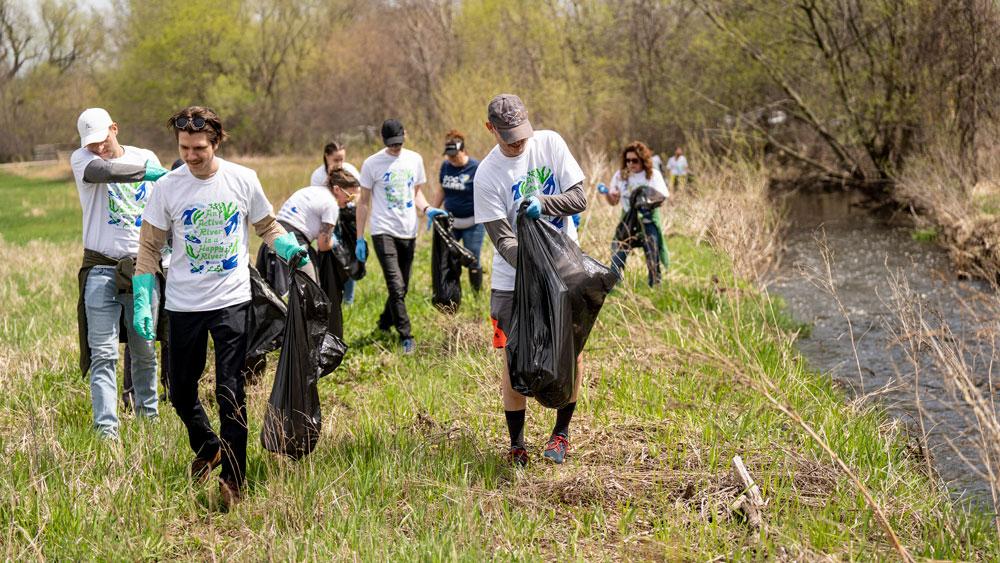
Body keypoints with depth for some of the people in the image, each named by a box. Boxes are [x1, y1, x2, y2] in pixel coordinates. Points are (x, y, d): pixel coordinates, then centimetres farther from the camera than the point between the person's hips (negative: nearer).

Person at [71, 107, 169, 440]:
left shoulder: (147, 159, 9)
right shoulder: (81, 159, 0)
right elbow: (103, 171, -24)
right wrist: (148, 172, -19)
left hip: (142, 268, 3)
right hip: (101, 269, -2)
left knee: (145, 351, 10)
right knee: (104, 354, -6)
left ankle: (148, 415, 23)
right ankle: (106, 428, -7)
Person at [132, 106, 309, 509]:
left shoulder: (243, 180, -4)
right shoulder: (169, 186, -4)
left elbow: (267, 226, 10)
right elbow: (149, 247, 2)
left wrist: (291, 249, -11)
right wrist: (142, 303, -4)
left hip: (232, 301, -2)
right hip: (183, 305, 2)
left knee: (230, 393, -6)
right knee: (181, 391, 13)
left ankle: (233, 478, 3)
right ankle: (207, 448, 39)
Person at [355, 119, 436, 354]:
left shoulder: (414, 159, 8)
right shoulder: (372, 164, -3)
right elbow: (364, 202, 3)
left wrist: (426, 209, -3)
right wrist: (360, 238, -1)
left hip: (408, 232, 4)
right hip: (383, 232, -4)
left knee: (402, 287, 10)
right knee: (396, 286, -14)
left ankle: (385, 324, 32)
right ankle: (406, 337, -8)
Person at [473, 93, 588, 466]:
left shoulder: (550, 143, -4)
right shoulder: (487, 175, -11)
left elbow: (579, 198, -7)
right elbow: (502, 238, -15)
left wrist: (542, 204, -26)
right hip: (514, 279, -2)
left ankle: (562, 431, 20)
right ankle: (516, 443, 13)